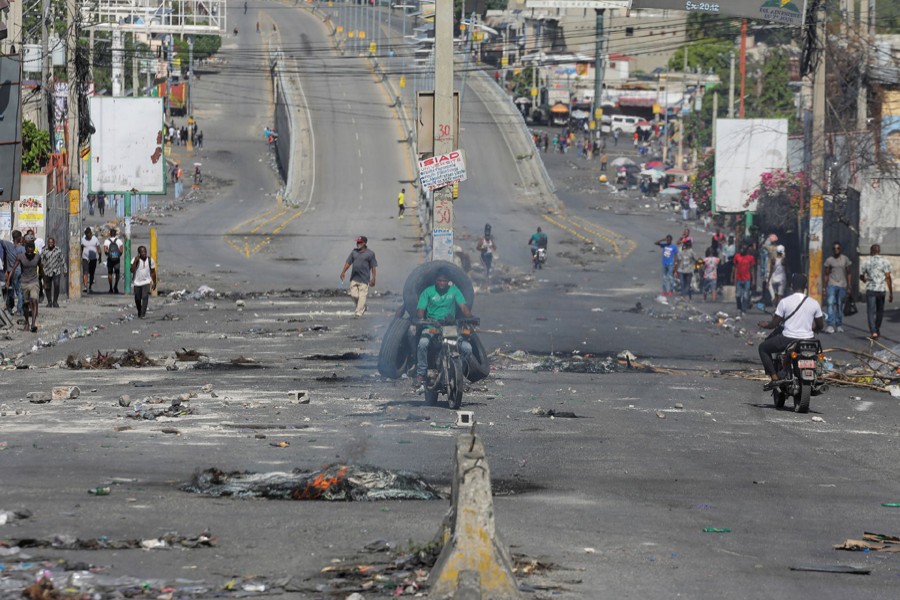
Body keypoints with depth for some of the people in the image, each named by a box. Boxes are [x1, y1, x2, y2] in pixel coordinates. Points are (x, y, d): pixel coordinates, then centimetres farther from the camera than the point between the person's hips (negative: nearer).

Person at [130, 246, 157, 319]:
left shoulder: (150, 260, -1)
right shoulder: (135, 260, -7)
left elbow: (153, 272, 8)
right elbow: (132, 270, -18)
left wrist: (154, 283, 10)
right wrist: (135, 261, -26)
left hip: (146, 282, -1)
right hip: (137, 283, 1)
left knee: (145, 297, -19)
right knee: (137, 299, 10)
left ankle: (142, 314, -21)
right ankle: (139, 312, 34)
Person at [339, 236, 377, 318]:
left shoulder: (370, 254, 1)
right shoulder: (354, 252, 14)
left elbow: (373, 267, 0)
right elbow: (348, 263, 16)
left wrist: (373, 278, -6)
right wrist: (343, 272, 6)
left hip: (364, 279, -5)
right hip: (354, 278, 5)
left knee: (362, 296, -9)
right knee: (353, 295, 1)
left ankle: (359, 312, -8)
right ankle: (362, 307, 24)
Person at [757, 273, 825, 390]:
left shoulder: (785, 302, -8)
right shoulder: (814, 303, 1)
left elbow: (774, 323, -3)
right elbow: (820, 326, 10)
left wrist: (765, 324, 20)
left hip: (788, 340, -3)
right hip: (808, 339, 4)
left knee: (763, 347, 19)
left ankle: (774, 378, 3)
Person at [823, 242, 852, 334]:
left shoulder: (845, 259, 7)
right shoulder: (829, 260, 4)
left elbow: (848, 273, 10)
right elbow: (826, 275, 7)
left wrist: (849, 286, 5)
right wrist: (825, 288, 3)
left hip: (842, 285, 1)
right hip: (832, 285, -1)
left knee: (840, 306, 6)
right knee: (830, 303, -16)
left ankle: (839, 325, 17)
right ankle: (830, 326, -21)